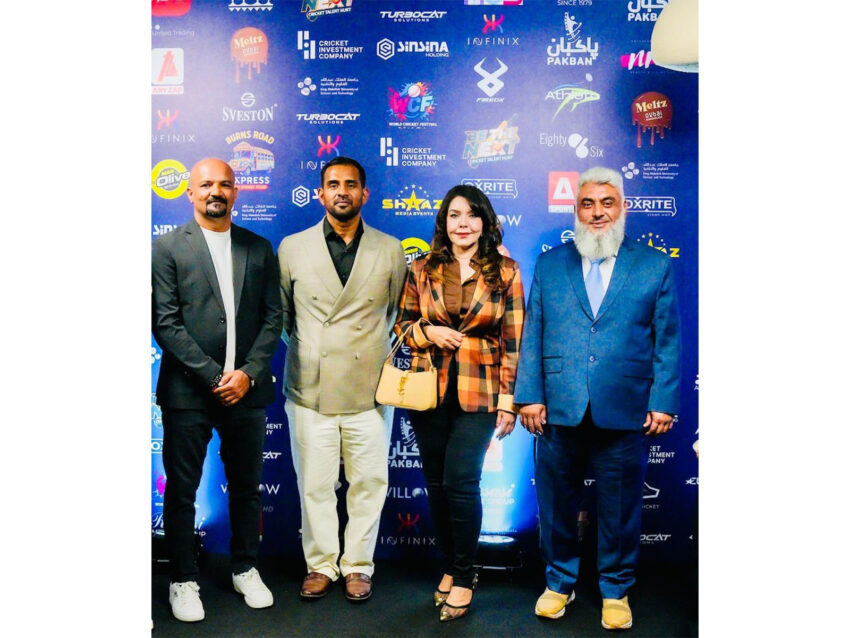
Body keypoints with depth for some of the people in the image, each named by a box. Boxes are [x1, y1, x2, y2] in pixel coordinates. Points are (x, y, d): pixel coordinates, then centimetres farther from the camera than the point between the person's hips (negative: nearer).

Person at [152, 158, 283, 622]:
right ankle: (183, 580, 25)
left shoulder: (259, 249, 10)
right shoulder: (168, 248, 0)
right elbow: (165, 322, -7)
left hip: (246, 389, 3)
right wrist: (213, 376, -13)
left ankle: (245, 570, 31)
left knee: (246, 487, 13)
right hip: (187, 391, -3)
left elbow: (272, 317, 6)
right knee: (181, 491, 8)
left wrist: (249, 373, -7)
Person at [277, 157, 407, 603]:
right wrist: (305, 349, 11)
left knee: (368, 483, 7)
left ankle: (358, 565, 26)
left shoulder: (390, 251, 5)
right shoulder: (292, 248, 5)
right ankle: (320, 565, 26)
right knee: (315, 485, 8)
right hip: (310, 390, 0)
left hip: (369, 390, 0)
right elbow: (281, 313, 15)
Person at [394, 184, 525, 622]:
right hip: (429, 389, 3)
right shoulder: (422, 269, 5)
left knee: (460, 481, -7)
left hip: (478, 392, -2)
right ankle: (451, 566, 29)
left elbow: (514, 340, -1)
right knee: (437, 483, 9)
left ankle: (464, 576, 14)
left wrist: (508, 400, -5)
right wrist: (428, 331, -9)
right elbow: (403, 323, 13)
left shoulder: (505, 271, 0)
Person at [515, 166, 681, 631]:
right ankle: (559, 582, 34)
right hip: (559, 411, 1)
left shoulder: (654, 266, 5)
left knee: (620, 510, 11)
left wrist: (664, 402, -4)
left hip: (625, 414, -1)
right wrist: (529, 395, -1)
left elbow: (668, 340, 3)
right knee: (556, 505, 13)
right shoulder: (549, 265, 8)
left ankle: (616, 590, 32)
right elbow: (532, 335, 6)